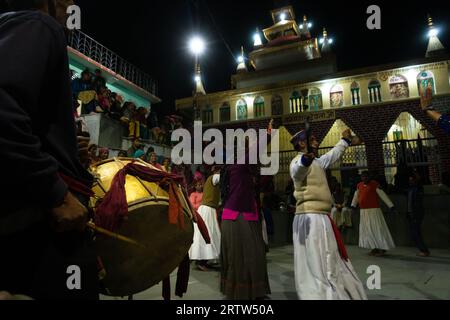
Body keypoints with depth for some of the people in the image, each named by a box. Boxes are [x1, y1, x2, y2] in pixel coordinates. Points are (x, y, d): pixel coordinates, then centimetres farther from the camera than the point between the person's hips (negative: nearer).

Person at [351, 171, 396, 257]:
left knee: (377, 229, -5)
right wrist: (353, 205, 22)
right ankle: (375, 248, 20)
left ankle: (382, 249, 4)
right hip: (363, 211, 6)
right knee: (367, 230, 9)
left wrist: (391, 206, -11)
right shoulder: (359, 185, 11)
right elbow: (356, 196, 22)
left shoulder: (374, 184, -6)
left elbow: (383, 195, -9)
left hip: (374, 210, -6)